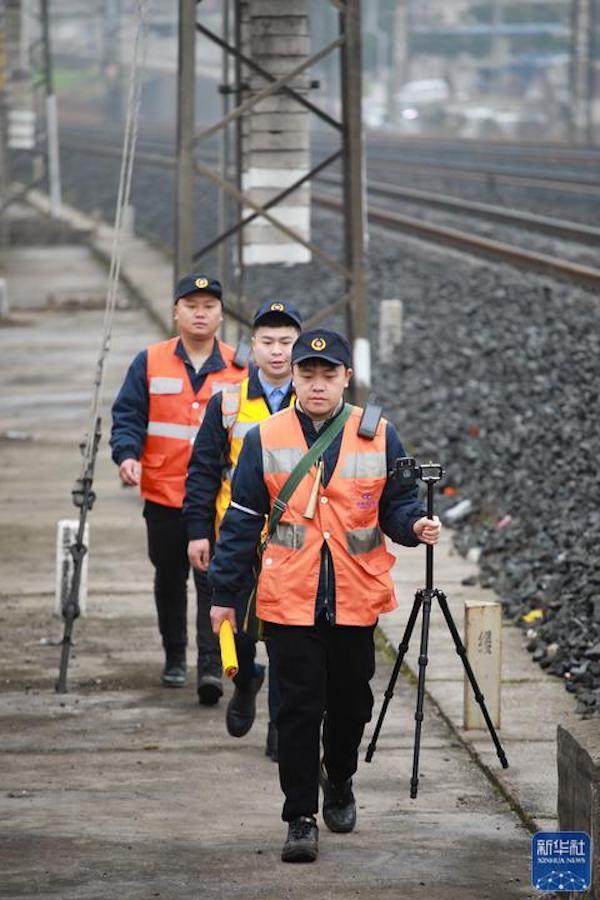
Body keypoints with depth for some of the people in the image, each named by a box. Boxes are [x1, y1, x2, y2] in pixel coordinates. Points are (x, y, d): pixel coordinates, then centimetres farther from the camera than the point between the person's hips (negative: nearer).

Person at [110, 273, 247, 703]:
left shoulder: (239, 369, 4)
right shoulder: (150, 363, 3)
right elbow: (128, 415, 2)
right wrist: (127, 454, -16)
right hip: (163, 494, 2)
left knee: (214, 580, -10)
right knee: (169, 579, 13)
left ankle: (212, 667, -12)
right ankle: (175, 658, 28)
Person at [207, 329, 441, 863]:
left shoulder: (379, 436, 1)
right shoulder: (265, 439, 0)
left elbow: (396, 504, 7)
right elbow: (243, 519, 4)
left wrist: (414, 525, -17)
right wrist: (224, 592, 5)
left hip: (357, 599, 1)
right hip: (289, 601, -1)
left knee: (350, 703, 14)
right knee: (298, 709, -3)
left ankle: (339, 784, 40)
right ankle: (301, 818, 3)